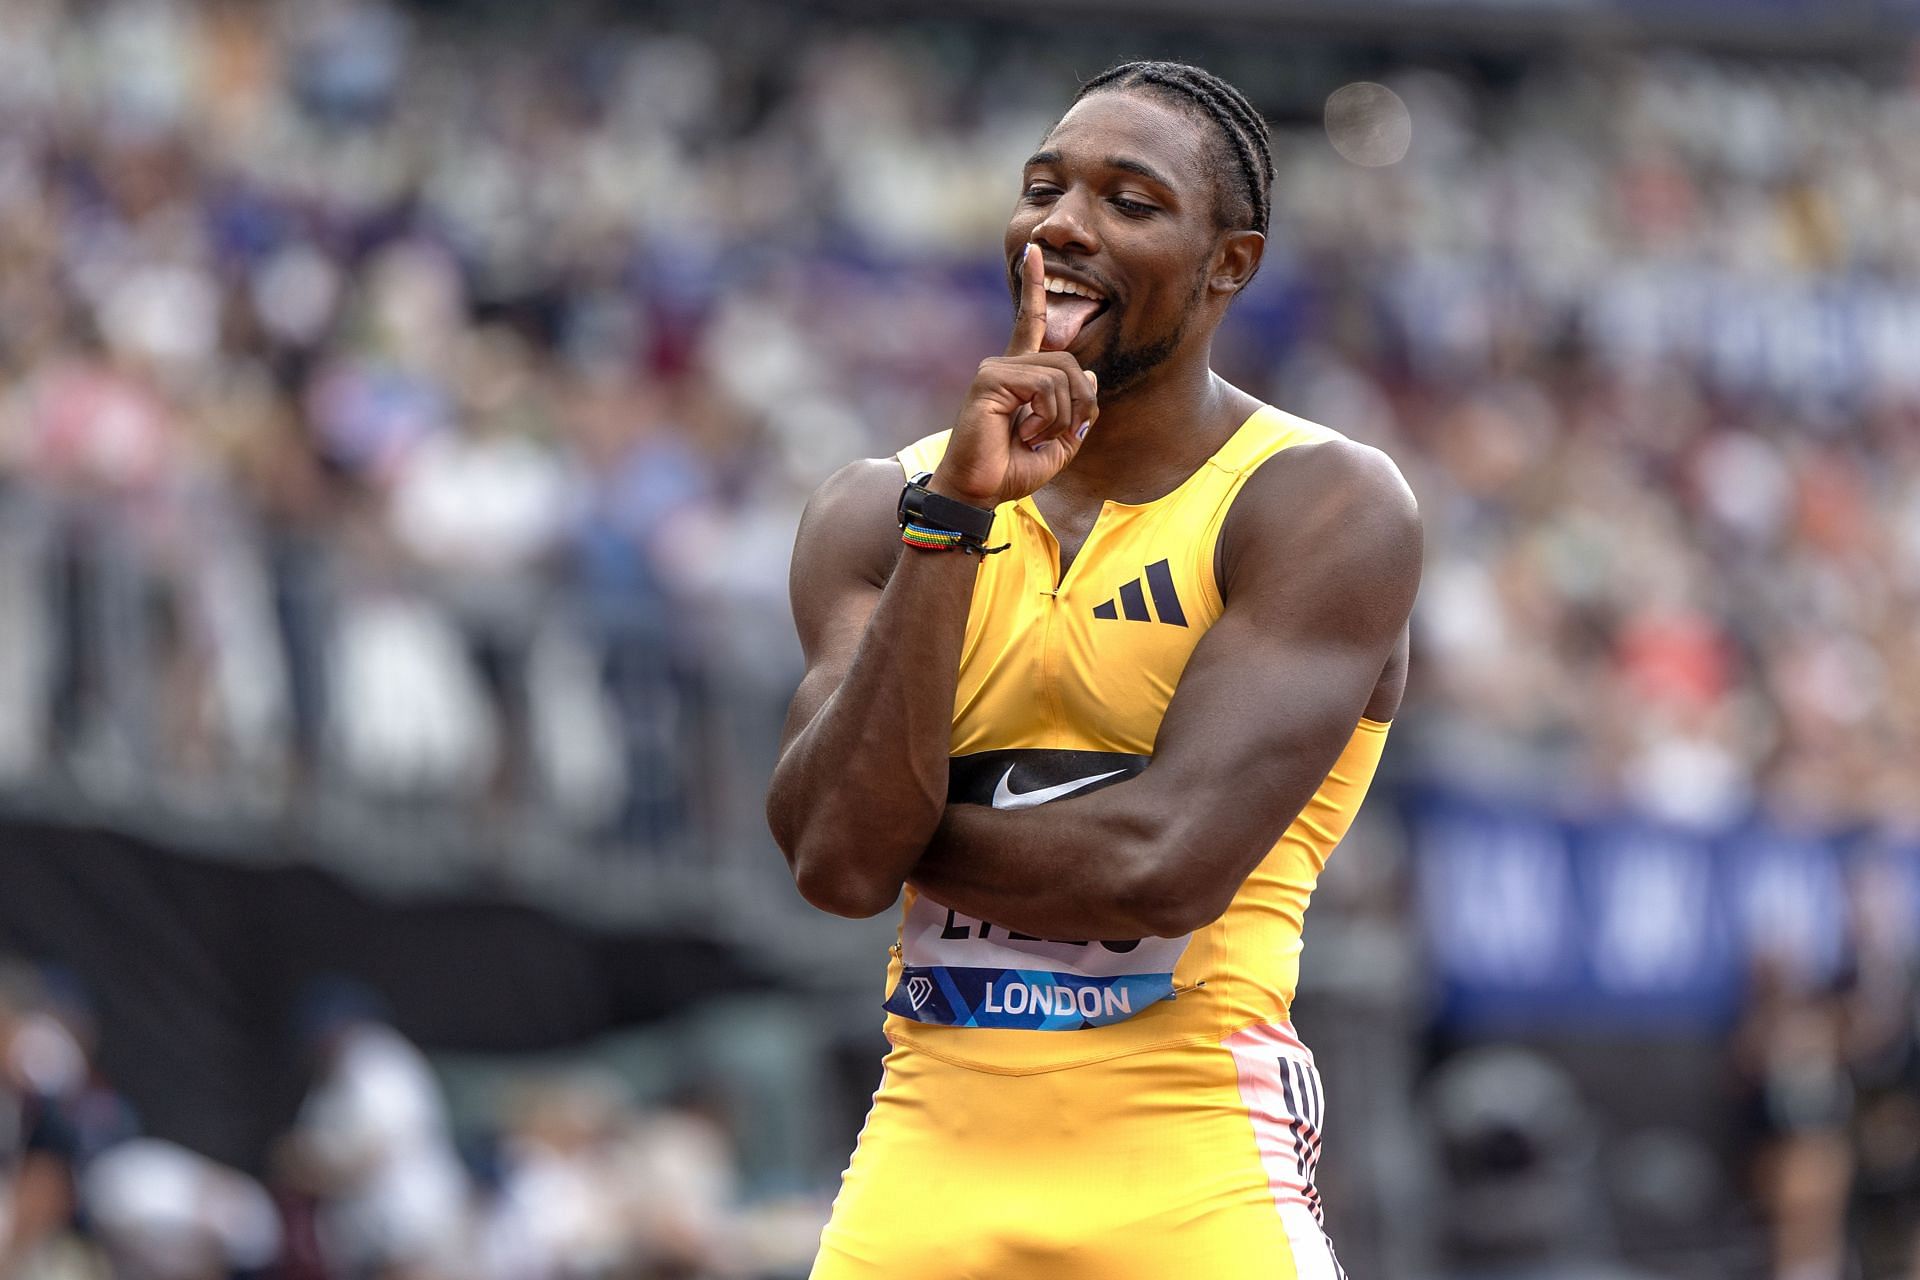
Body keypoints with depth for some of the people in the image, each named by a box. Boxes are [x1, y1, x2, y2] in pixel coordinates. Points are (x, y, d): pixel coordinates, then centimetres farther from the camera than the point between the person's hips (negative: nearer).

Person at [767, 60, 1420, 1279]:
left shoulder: (1328, 508, -4)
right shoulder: (876, 511, 9)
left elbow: (1167, 862, -16)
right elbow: (835, 854, -7)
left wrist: (895, 834, -3)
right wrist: (954, 518, -12)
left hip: (1187, 1182, -4)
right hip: (926, 1177, 4)